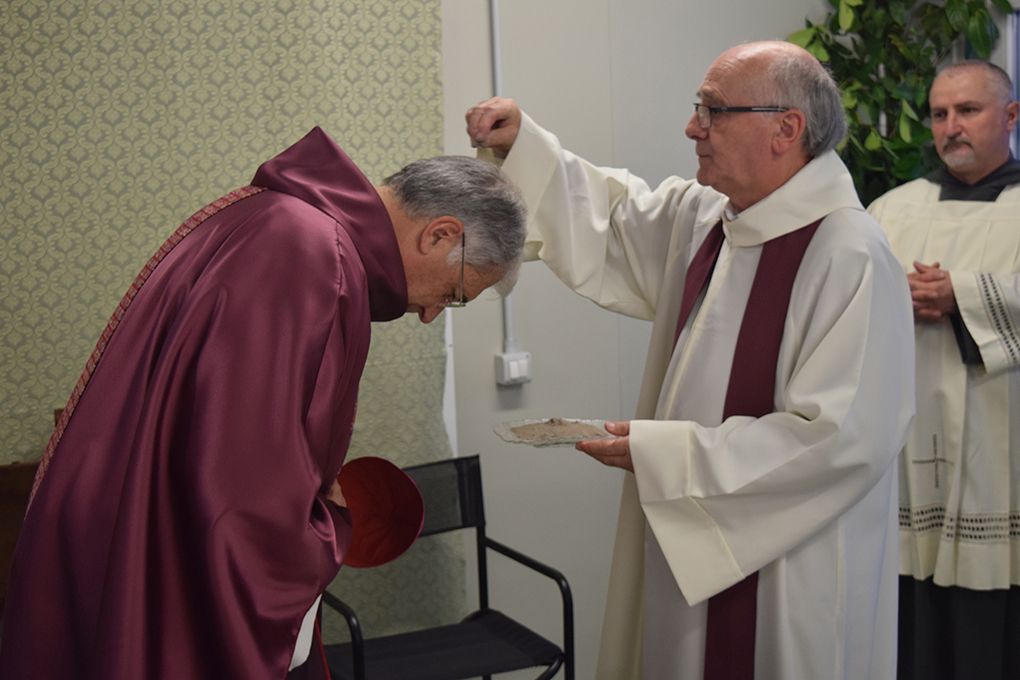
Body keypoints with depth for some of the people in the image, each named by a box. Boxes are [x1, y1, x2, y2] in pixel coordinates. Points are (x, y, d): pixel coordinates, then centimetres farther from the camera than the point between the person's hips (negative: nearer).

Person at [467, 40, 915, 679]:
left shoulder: (851, 258, -22)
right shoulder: (700, 217, 3)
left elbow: (840, 440, -26)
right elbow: (605, 223, 19)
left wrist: (662, 454, -22)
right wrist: (520, 144, 3)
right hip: (686, 541, 7)